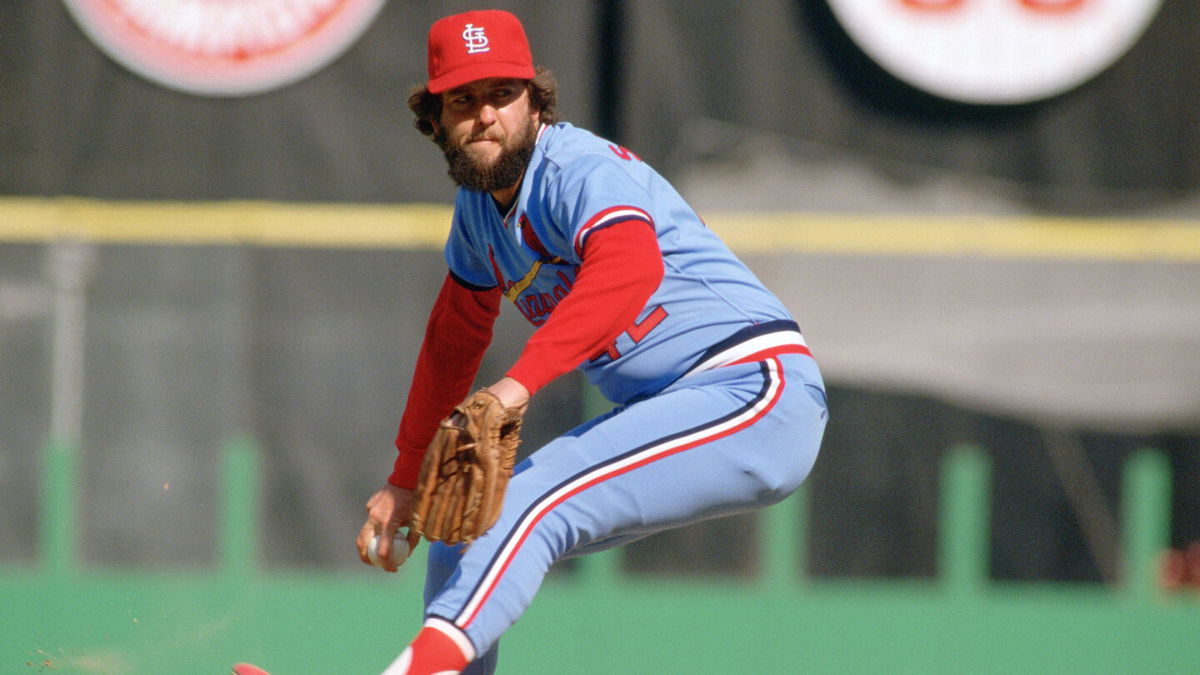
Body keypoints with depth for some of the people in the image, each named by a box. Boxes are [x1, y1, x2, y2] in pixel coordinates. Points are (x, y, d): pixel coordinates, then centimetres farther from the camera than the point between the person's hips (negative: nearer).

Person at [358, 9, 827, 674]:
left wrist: (521, 381, -49)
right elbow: (453, 343, 27)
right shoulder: (479, 202, 12)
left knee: (533, 505, -28)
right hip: (661, 414, 10)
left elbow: (632, 266, -39)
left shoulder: (581, 170, -17)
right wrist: (406, 480, 30)